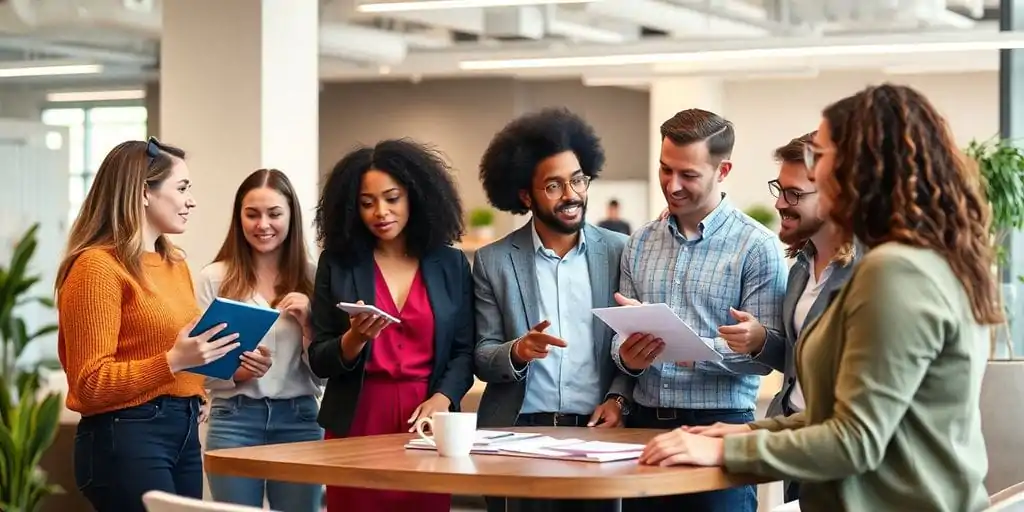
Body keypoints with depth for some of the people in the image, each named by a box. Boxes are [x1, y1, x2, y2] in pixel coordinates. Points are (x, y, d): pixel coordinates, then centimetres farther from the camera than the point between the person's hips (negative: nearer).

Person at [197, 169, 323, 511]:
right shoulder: (214, 278, 1)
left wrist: (308, 320, -9)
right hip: (235, 420, -2)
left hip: (299, 420, 2)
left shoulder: (310, 278, 7)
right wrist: (238, 371, -17)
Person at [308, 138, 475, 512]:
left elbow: (463, 351, 4)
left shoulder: (451, 264, 6)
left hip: (424, 423, 1)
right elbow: (319, 362, 2)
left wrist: (442, 398, -13)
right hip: (357, 423, 0)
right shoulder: (337, 263, 4)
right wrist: (355, 339, -17)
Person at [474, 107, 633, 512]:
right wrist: (517, 352, -18)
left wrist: (618, 397, -10)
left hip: (595, 431, 0)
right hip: (518, 431, 0)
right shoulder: (494, 261, 3)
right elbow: (482, 358, 2)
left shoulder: (619, 252, 4)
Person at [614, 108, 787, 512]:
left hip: (719, 424, -4)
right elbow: (623, 333, 14)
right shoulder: (640, 243, 11)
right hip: (645, 423, 5)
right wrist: (627, 355, -9)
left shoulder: (757, 246, -6)